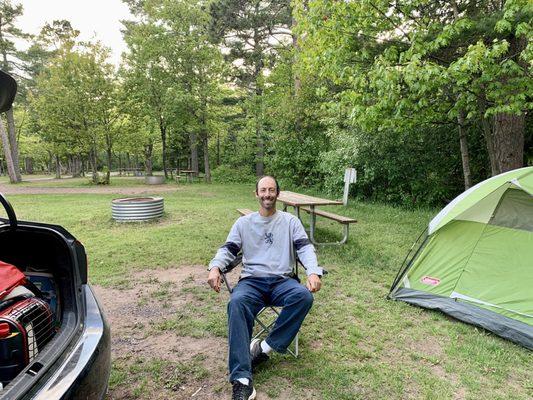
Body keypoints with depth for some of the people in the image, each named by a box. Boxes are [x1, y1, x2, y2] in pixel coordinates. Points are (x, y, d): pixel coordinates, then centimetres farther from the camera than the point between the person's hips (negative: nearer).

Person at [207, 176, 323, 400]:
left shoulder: (290, 221, 13)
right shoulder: (243, 222, 17)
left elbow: (305, 247, 3)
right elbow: (228, 249, 10)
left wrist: (313, 272, -19)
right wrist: (215, 267, -13)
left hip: (282, 281, 1)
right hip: (251, 281, 0)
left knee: (304, 296, -33)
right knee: (237, 303, -34)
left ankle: (264, 348, -20)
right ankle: (242, 380, -36)